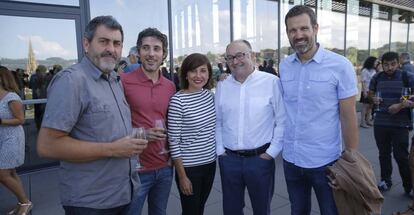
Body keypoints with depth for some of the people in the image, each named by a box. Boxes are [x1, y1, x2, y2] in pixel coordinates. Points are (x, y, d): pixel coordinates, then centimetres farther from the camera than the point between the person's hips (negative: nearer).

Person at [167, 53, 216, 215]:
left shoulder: (209, 94, 1)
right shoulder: (178, 100, -18)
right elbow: (173, 141, -16)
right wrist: (182, 176, -14)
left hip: (210, 163, 6)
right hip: (189, 167, -6)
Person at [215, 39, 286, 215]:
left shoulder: (272, 82, -8)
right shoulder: (222, 86, 4)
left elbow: (283, 121, -6)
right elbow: (217, 122, 10)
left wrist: (271, 153, -7)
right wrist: (220, 150, 5)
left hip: (260, 158, -3)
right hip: (228, 159, 3)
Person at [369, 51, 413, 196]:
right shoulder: (377, 78, 3)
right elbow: (371, 92, 20)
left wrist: (401, 105, -18)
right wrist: (374, 98, -1)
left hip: (400, 124, -3)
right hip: (380, 123, 3)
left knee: (401, 156, 0)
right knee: (384, 154, 14)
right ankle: (385, 181, 30)